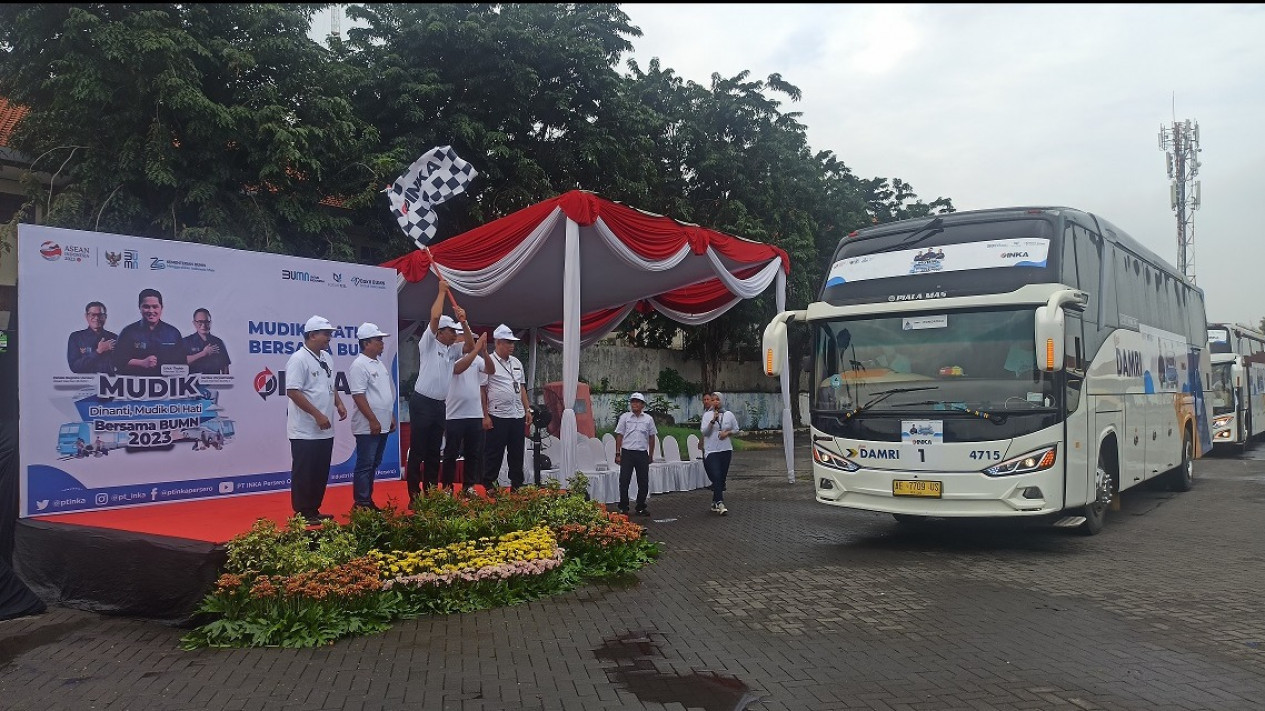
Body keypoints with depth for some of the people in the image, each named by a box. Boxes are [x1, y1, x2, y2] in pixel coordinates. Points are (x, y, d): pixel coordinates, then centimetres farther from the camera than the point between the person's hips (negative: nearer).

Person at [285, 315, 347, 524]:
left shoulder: (327, 358, 13)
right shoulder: (299, 359, -14)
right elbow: (293, 391, -20)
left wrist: (339, 404, 8)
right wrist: (318, 415, -21)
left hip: (325, 430, 8)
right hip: (305, 431, -8)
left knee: (321, 473, 14)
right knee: (304, 474, 1)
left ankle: (314, 511, 24)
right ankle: (303, 514, 9)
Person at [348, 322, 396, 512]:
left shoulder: (379, 363, 15)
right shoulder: (359, 365, -13)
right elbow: (358, 396, -19)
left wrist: (391, 417, 18)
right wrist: (373, 420, -20)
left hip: (382, 425, 9)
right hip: (368, 427, -9)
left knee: (373, 465, 13)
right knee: (365, 466, -3)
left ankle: (368, 500, 21)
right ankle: (360, 504, 3)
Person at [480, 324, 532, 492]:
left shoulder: (516, 363, 15)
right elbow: (481, 390, -8)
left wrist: (527, 410, 13)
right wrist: (485, 416, -12)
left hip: (518, 415, 6)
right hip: (497, 416, -6)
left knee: (517, 453, 11)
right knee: (494, 453, 1)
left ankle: (517, 484, 20)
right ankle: (489, 485, 11)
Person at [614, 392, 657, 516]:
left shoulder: (648, 419, 6)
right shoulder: (625, 417, 3)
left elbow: (652, 437, 13)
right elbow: (619, 436, 3)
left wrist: (651, 455, 12)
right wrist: (618, 453, -1)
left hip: (642, 453, 2)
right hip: (627, 452, -1)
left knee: (643, 482, 5)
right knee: (624, 480, -1)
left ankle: (641, 507, 17)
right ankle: (623, 507, 9)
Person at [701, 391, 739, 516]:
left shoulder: (729, 414, 5)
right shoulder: (707, 415, 0)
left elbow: (736, 429, 13)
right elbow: (704, 431, -8)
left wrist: (728, 432, -6)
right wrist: (713, 420, -20)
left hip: (725, 450, 3)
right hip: (711, 450, -3)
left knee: (722, 478, 7)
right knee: (716, 477, -15)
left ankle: (714, 503, 18)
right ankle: (720, 503, -19)